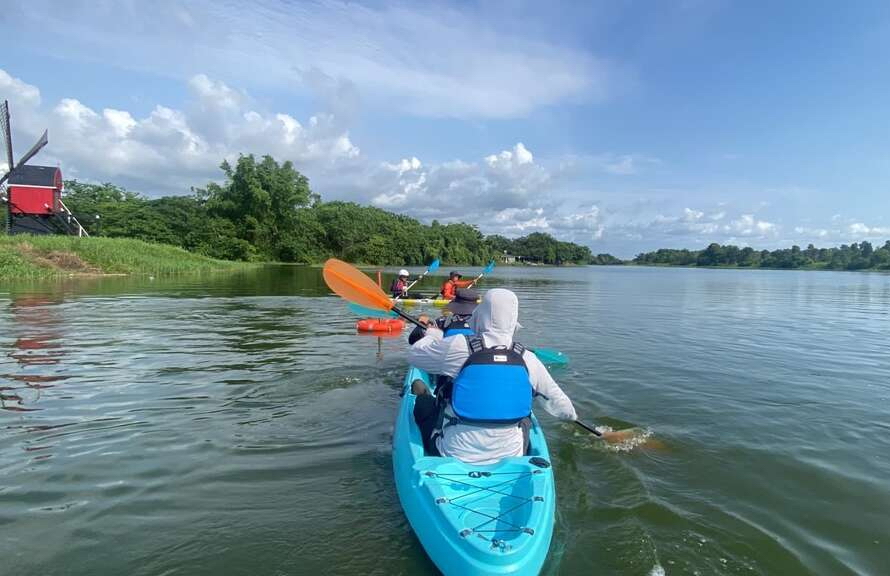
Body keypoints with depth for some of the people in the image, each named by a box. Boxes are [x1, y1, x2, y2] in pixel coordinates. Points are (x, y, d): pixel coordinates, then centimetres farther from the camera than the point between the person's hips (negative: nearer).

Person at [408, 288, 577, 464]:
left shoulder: (459, 347, -17)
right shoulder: (528, 359, -9)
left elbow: (414, 354, -1)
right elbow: (557, 400, 7)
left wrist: (433, 334, 20)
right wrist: (572, 415, 30)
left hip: (454, 455, -2)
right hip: (510, 458, 3)